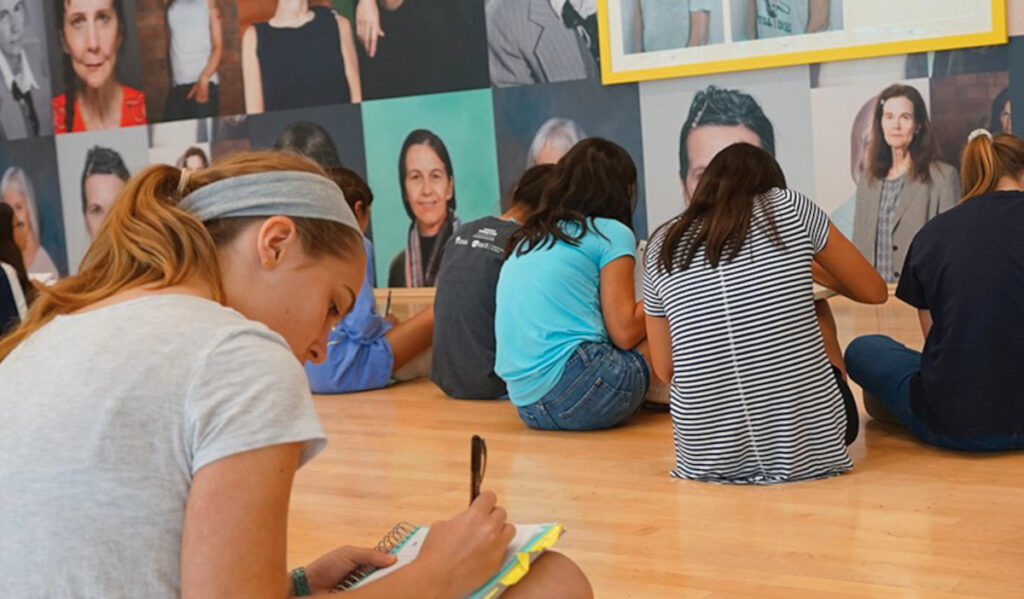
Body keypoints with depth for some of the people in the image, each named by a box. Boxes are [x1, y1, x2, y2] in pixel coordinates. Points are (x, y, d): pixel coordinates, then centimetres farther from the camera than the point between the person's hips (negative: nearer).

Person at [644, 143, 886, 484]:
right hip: (807, 448, -3)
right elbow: (874, 292, 11)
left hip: (706, 455, 3)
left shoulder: (662, 248, 7)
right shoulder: (790, 208, 2)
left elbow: (665, 369, 10)